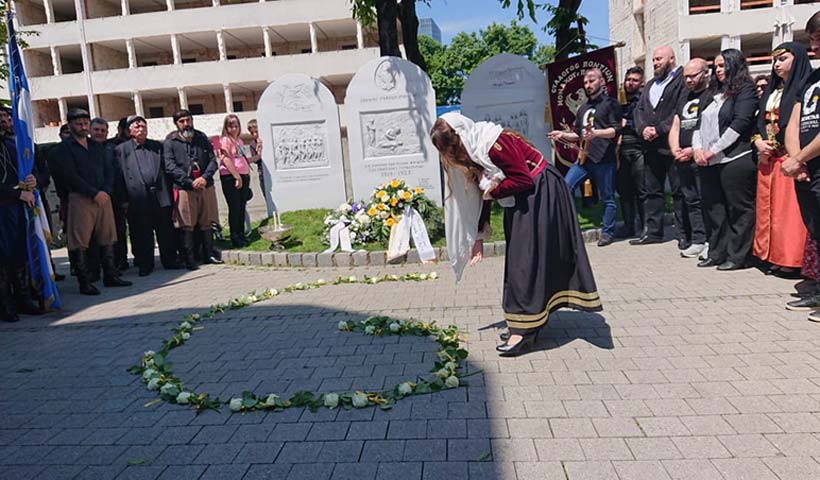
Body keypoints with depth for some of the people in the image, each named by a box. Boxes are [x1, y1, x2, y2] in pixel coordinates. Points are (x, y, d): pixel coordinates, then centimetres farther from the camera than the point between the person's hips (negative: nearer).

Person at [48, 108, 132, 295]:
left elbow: (109, 170, 12)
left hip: (103, 197, 5)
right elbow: (71, 175, -8)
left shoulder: (97, 146, 18)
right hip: (80, 198, -5)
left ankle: (110, 275, 15)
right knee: (80, 242, -3)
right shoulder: (64, 148, 1)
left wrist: (106, 191, -4)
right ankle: (84, 282, 2)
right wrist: (94, 193, -12)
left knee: (107, 238, 7)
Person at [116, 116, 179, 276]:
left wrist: (168, 192, 6)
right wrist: (124, 199, -6)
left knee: (166, 231, 5)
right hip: (139, 198, -2)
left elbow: (165, 168, 14)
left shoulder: (157, 146, 15)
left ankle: (169, 261, 16)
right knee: (142, 234, 3)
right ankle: (145, 264, 14)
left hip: (160, 195, 2)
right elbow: (120, 175, 2)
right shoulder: (121, 149, 6)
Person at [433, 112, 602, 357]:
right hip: (520, 201, 9)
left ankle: (524, 329, -5)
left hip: (540, 193, -9)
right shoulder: (469, 153, 3)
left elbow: (524, 180, -23)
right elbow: (482, 195, 7)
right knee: (518, 258, 10)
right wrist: (479, 237, 5)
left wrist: (493, 191, -11)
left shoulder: (493, 143, -25)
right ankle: (531, 322, 20)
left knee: (528, 259, -9)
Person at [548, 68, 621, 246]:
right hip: (584, 157, 6)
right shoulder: (583, 108, 22)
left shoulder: (611, 103, 2)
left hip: (604, 159, -6)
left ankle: (608, 232, 13)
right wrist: (563, 135, 8)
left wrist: (596, 133, -25)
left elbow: (616, 130, -9)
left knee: (607, 198, 2)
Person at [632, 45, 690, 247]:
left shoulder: (682, 79, -3)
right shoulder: (650, 85, 22)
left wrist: (659, 129, -16)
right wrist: (643, 128, -6)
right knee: (652, 190, 11)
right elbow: (639, 109, 13)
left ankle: (684, 234, 5)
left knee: (679, 191, -2)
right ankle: (653, 231, 19)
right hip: (651, 146, 8)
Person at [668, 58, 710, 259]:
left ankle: (700, 241, -6)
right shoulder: (685, 99, 23)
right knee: (683, 201, 6)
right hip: (681, 160, 7)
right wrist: (675, 149, 3)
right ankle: (687, 240, 12)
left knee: (699, 200, -9)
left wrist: (693, 150, -13)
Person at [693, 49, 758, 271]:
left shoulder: (745, 90, -1)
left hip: (734, 159, -7)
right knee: (714, 209, 10)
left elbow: (739, 124, -12)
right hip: (708, 162, 8)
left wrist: (713, 150, -13)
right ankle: (717, 253, 18)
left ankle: (737, 256, 4)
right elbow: (699, 123, 17)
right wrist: (697, 148, 0)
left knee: (739, 209, -1)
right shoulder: (712, 93, 21)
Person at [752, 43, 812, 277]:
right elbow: (759, 120, 19)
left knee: (788, 208, -7)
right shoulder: (771, 90, 20)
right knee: (766, 206, 7)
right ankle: (770, 255, 14)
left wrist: (775, 145, -13)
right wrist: (758, 141, 0)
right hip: (767, 157, 8)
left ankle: (790, 260, -2)